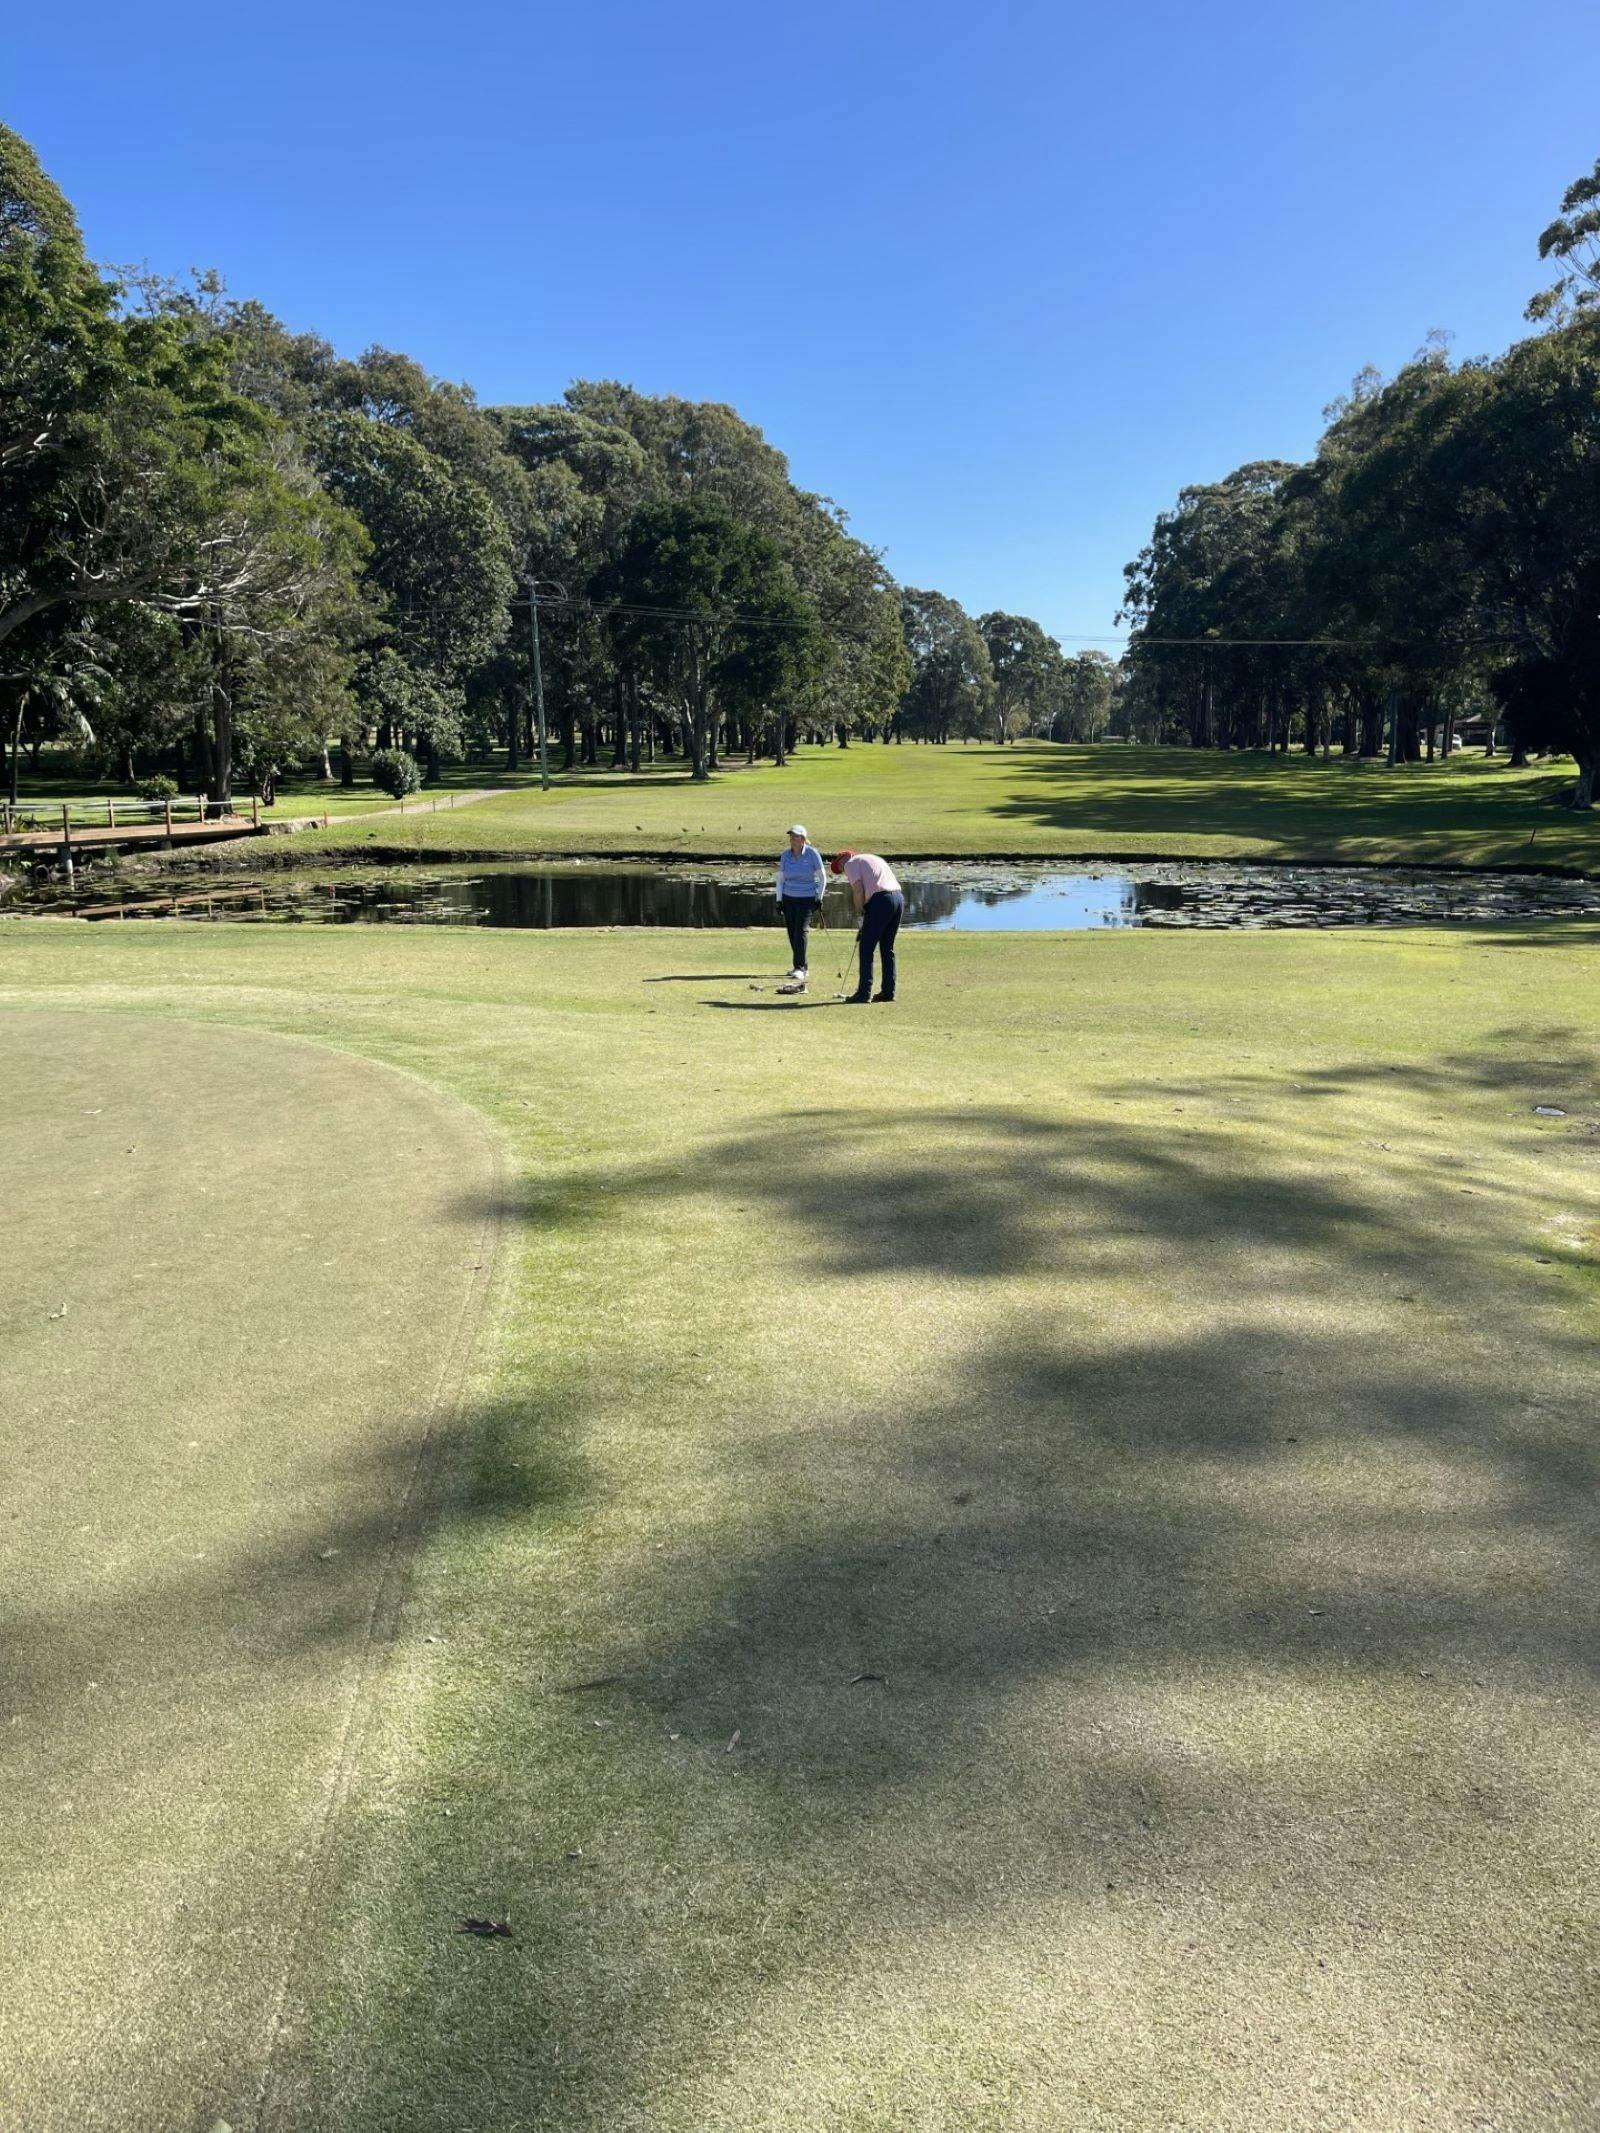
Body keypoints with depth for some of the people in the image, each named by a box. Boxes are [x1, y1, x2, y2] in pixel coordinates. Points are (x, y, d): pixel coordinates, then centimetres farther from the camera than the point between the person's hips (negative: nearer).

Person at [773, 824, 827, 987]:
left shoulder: (812, 854, -8)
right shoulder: (785, 855, 2)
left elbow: (822, 878, 0)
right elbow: (780, 878, 10)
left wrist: (819, 898, -4)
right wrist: (779, 900, 5)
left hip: (807, 898, -4)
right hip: (788, 898, 4)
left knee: (802, 930, -14)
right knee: (792, 932, 3)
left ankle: (800, 968, -14)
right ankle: (799, 966, 17)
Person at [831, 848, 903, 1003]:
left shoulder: (851, 863, 7)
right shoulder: (874, 858, 31)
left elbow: (858, 890, -8)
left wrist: (861, 912, 5)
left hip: (881, 901, -8)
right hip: (899, 897, 8)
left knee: (867, 948, -2)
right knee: (887, 948, 15)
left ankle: (864, 992, -4)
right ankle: (888, 991, 16)